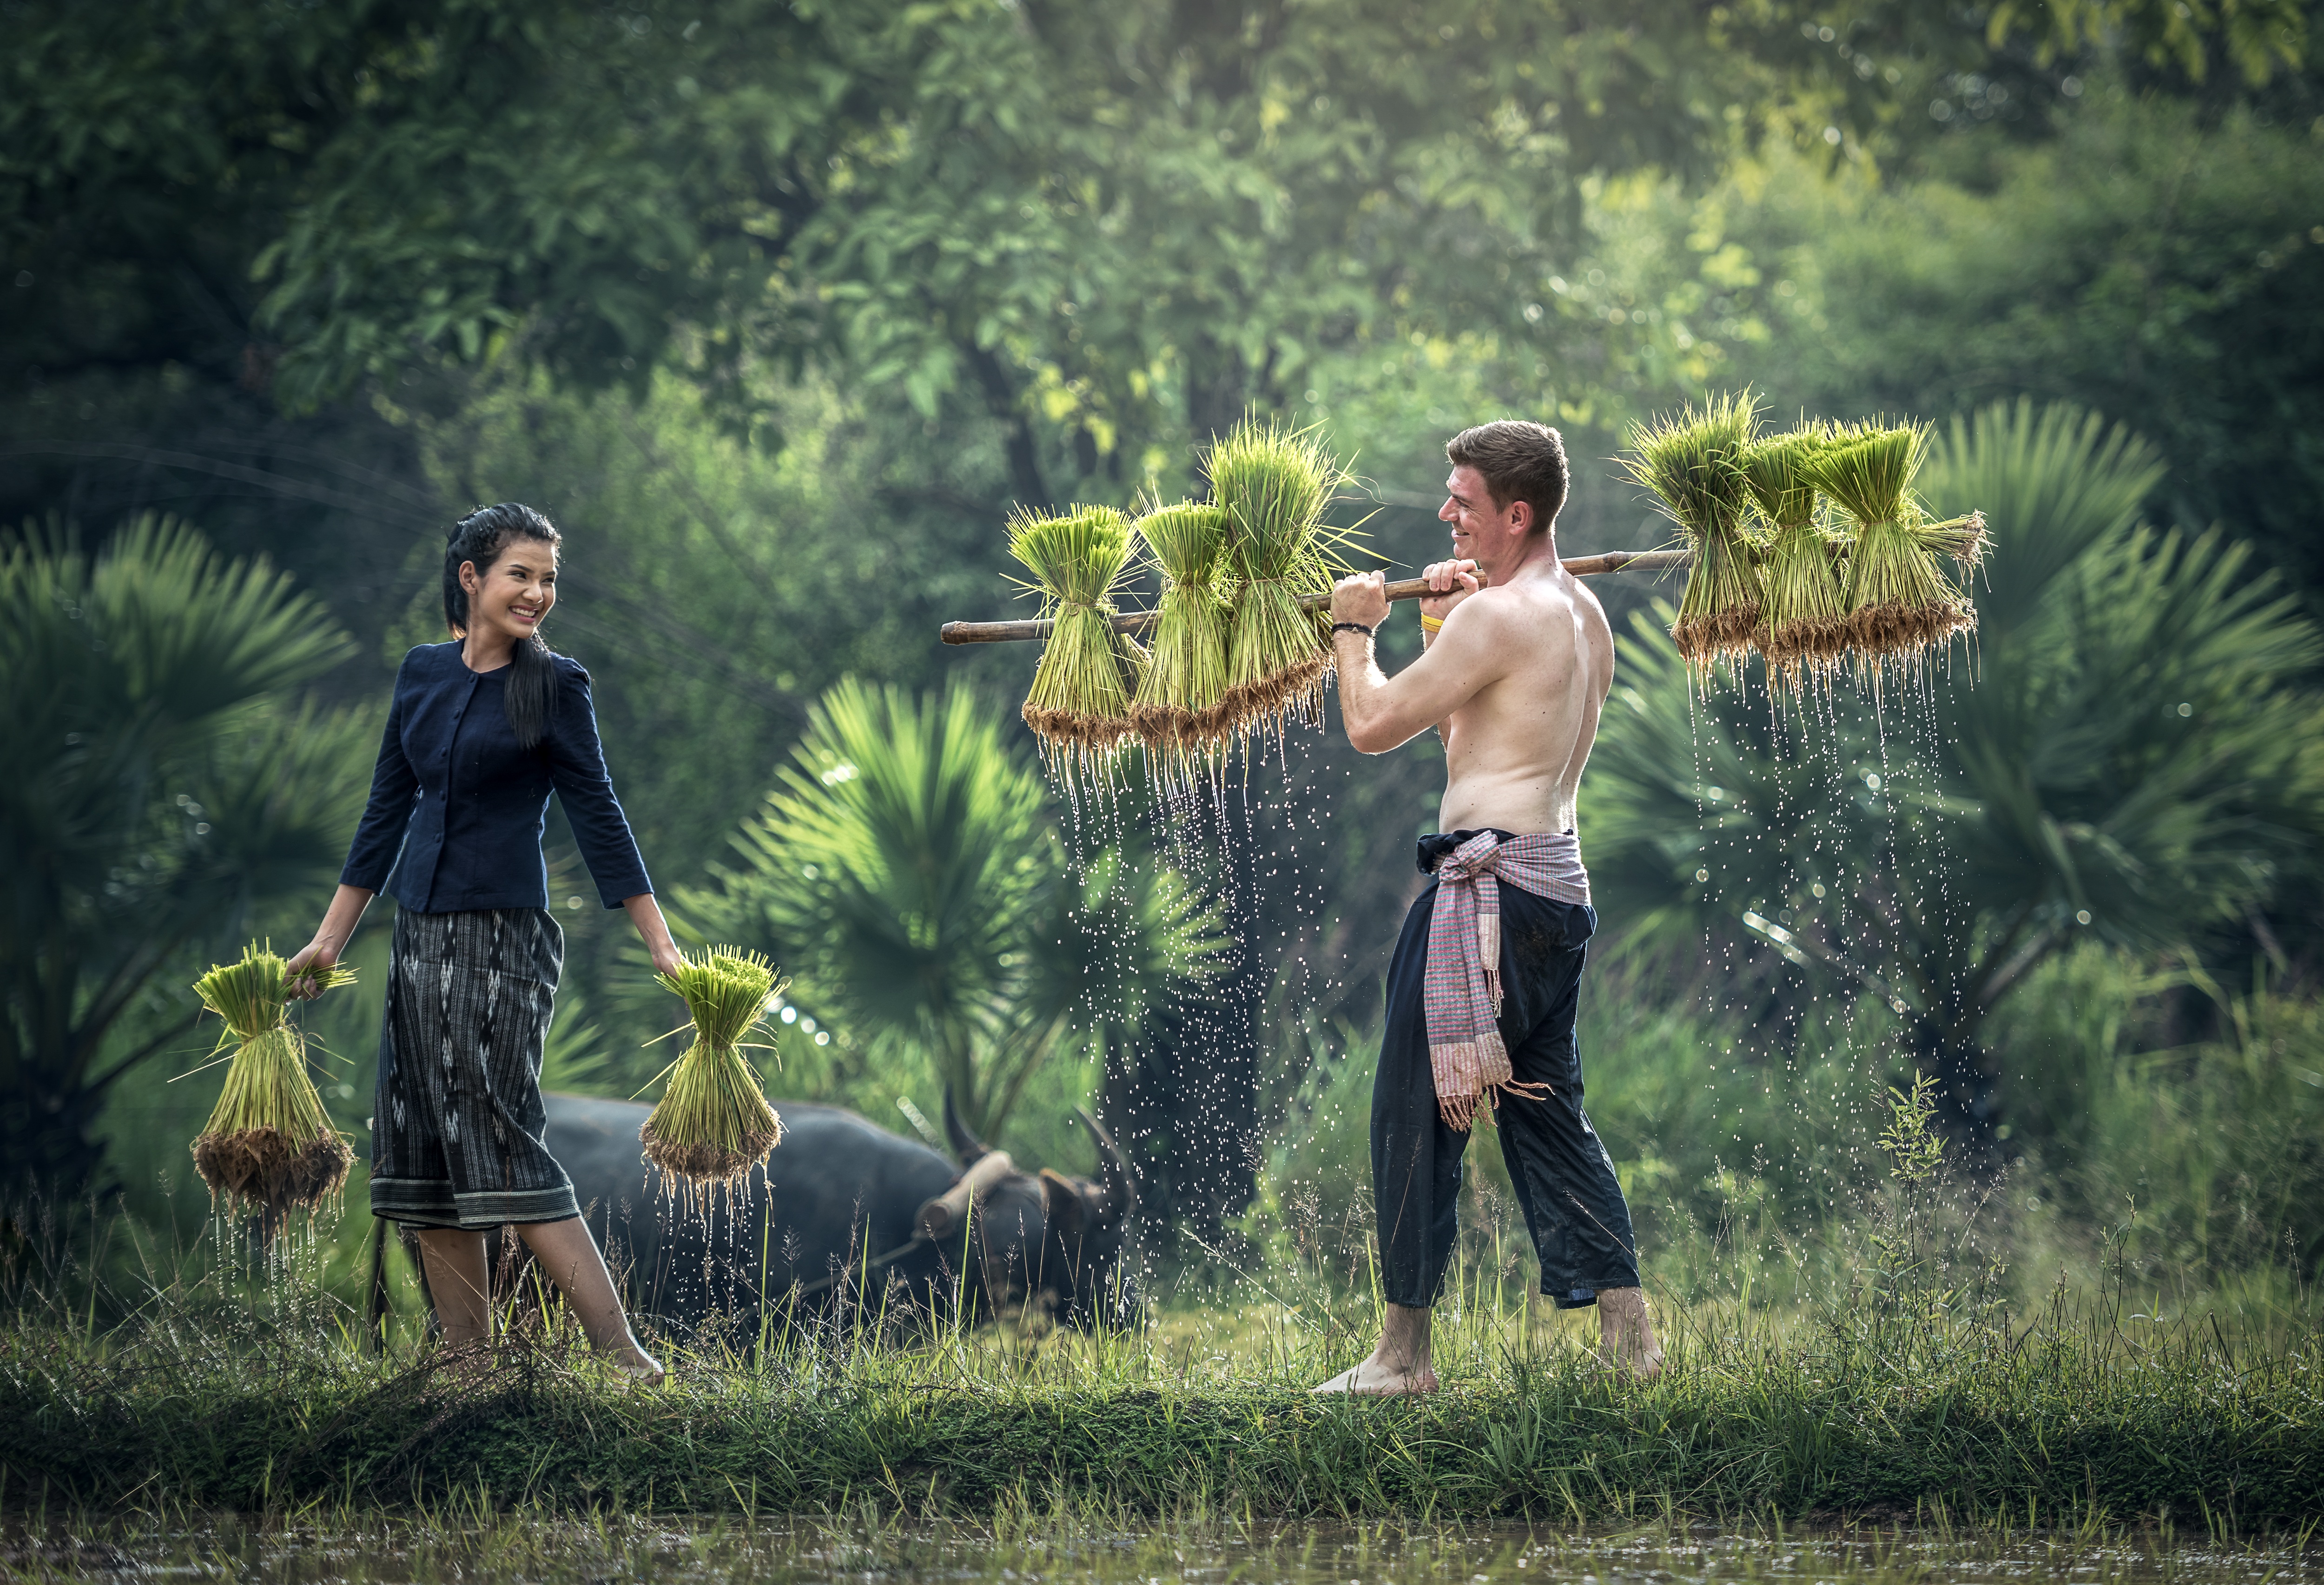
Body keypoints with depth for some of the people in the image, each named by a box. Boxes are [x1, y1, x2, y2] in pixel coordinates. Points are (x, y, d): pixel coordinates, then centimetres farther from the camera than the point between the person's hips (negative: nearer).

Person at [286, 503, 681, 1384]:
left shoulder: (553, 686, -4)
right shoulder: (423, 675, 10)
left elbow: (596, 816, -4)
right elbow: (388, 812, 16)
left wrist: (661, 946, -9)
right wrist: (331, 937, 16)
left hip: (504, 937, -6)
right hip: (421, 934, 6)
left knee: (499, 1139, -13)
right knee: (423, 1146, 4)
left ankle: (622, 1354, -16)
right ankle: (469, 1365, 8)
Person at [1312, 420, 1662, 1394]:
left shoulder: (1499, 617, -15)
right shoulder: (1584, 617, 15)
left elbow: (1372, 727, -10)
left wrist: (1354, 629, 6)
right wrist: (1441, 629, 14)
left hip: (1488, 886, -9)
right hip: (1558, 885, 9)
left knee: (1417, 1114, -2)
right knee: (1548, 1114, 14)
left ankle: (1404, 1350, 0)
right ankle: (1629, 1336, 11)